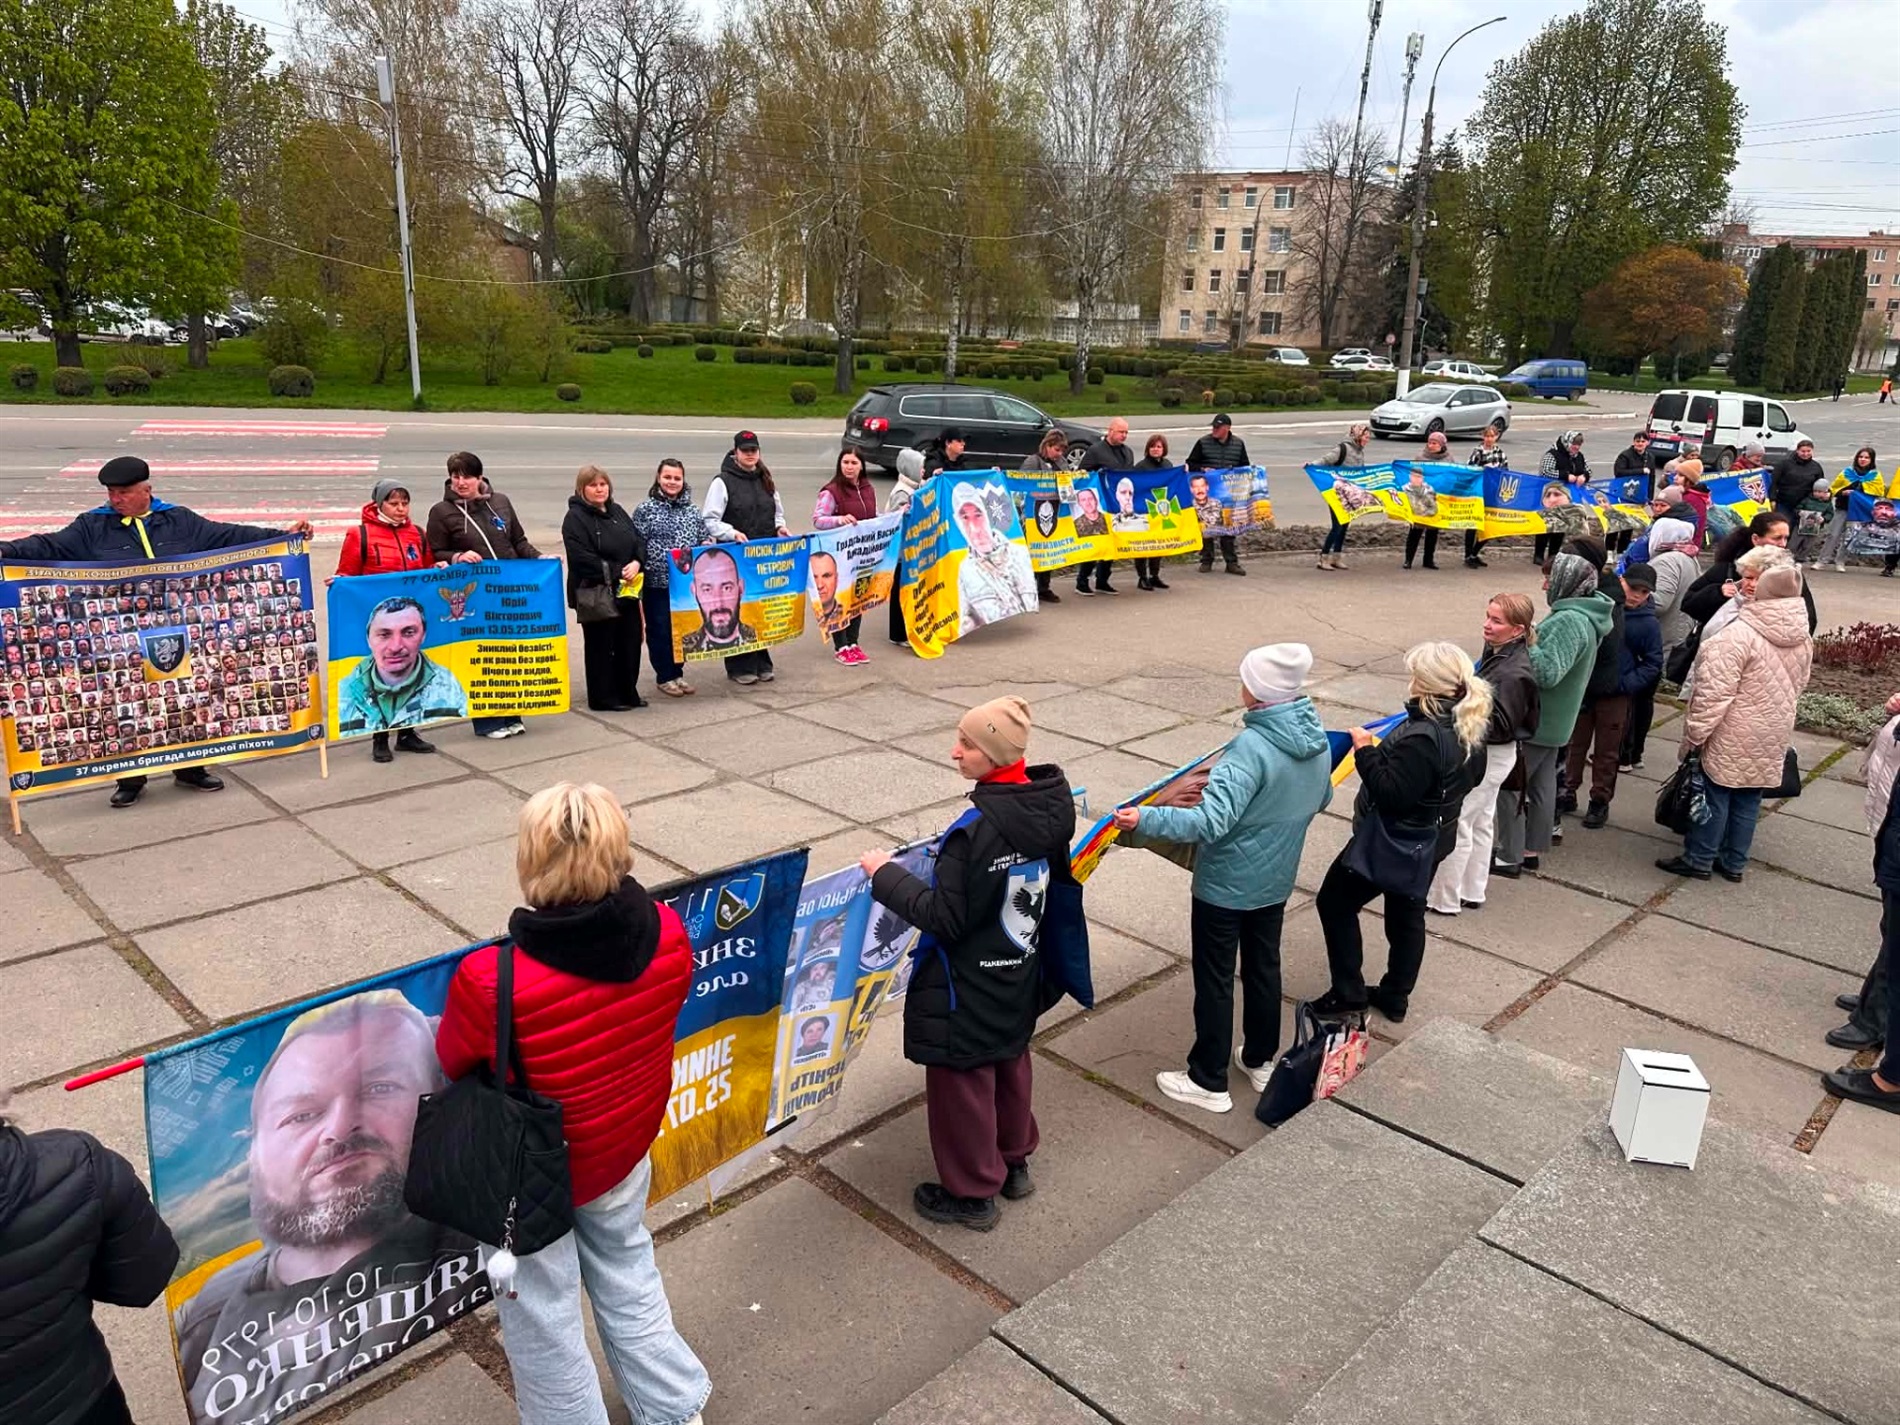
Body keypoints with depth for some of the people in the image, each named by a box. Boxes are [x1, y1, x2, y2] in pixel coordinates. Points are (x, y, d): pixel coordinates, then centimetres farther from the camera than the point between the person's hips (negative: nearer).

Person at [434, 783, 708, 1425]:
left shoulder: (491, 983, -36)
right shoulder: (669, 933, -24)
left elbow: (451, 1063, -14)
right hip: (625, 1151, 5)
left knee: (543, 1320, 22)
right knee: (628, 1275, 30)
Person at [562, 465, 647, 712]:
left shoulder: (617, 511, 13)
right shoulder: (575, 518, -10)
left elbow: (639, 540, 13)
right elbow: (582, 558, -19)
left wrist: (637, 563, -8)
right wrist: (617, 573, -18)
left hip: (627, 590, 7)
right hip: (596, 594, -7)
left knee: (630, 641, 11)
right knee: (601, 646, 1)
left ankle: (628, 693, 23)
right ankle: (603, 698, 11)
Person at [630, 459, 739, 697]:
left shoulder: (692, 510, 8)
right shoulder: (645, 509, -4)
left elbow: (705, 538, 16)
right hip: (657, 582, -4)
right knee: (660, 629, 3)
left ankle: (677, 673, 25)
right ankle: (664, 677, 16)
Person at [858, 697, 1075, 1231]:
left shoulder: (977, 830, -32)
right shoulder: (1049, 806, -9)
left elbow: (944, 918, -26)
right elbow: (1058, 873, 7)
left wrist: (885, 875, -16)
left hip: (967, 991, -8)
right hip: (1019, 978, 8)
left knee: (962, 1083, 12)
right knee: (1010, 1066, 26)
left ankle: (972, 1192, 30)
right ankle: (1013, 1163, 46)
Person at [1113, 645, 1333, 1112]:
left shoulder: (1252, 748, -29)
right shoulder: (1317, 739, -4)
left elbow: (1211, 821, -37)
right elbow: (1322, 799, 14)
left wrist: (1144, 819, -38)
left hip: (1225, 885, -7)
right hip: (1276, 880, 7)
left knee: (1215, 980, 8)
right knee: (1264, 967, 23)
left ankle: (1209, 1082, 21)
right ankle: (1260, 1060, 40)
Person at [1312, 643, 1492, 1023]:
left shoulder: (1422, 738, -32)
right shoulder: (1471, 727, -2)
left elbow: (1392, 794, -31)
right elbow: (1473, 775, 13)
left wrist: (1366, 751, -23)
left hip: (1393, 842, -9)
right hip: (1433, 838, 9)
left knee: (1335, 902, 8)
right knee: (1408, 914, 21)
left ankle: (1349, 993, 13)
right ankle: (1395, 998, 33)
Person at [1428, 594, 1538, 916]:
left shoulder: (1513, 673, -28)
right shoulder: (1498, 653, 1)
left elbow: (1500, 726, -27)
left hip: (1488, 756, -10)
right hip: (1489, 754, 10)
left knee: (1455, 825, 1)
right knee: (1480, 823, 20)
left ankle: (1444, 899, 14)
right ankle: (1472, 892, 35)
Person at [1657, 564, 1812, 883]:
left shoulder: (1740, 634, -21)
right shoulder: (1803, 638, 4)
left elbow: (1715, 692, -22)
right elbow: (1797, 685, 17)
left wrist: (1696, 731, -16)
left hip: (1734, 735, -7)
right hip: (1772, 736, 7)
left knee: (1716, 795, 3)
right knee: (1748, 799, 13)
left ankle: (1698, 860, 11)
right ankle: (1733, 863, 22)